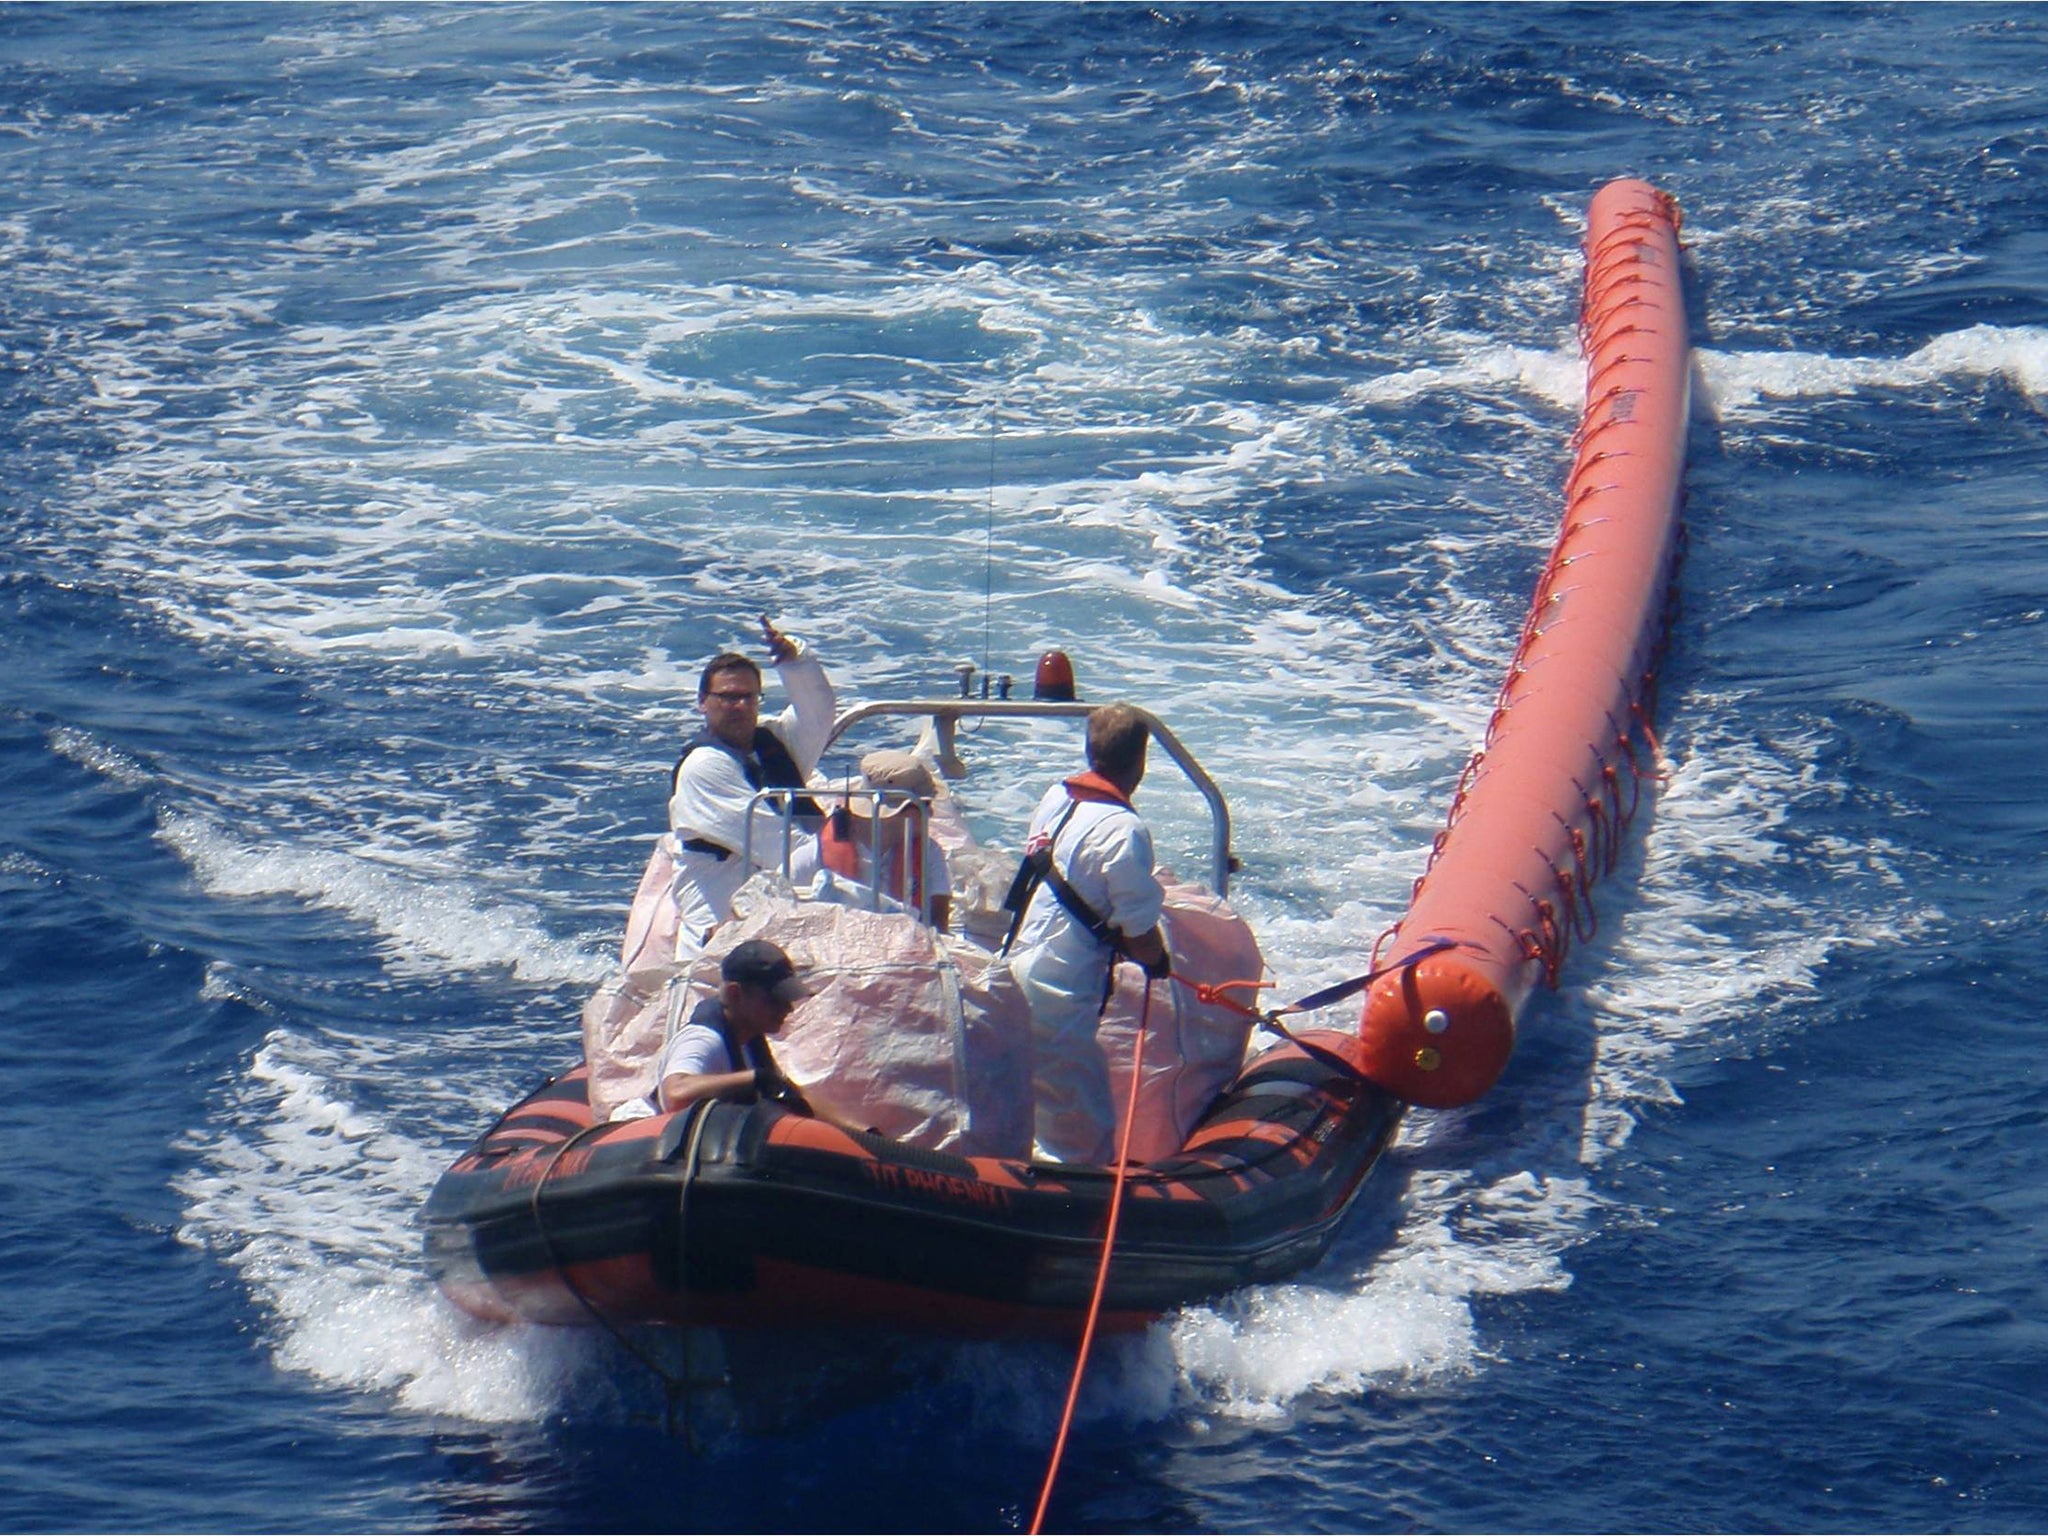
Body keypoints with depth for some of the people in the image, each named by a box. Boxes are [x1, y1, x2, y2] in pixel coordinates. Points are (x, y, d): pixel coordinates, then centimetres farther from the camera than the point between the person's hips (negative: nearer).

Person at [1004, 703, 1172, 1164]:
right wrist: (1159, 962, 8)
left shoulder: (1055, 798, 7)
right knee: (1086, 1134, -4)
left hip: (1014, 967, 9)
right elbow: (1139, 935, -14)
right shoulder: (1124, 829, -17)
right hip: (1058, 999, -9)